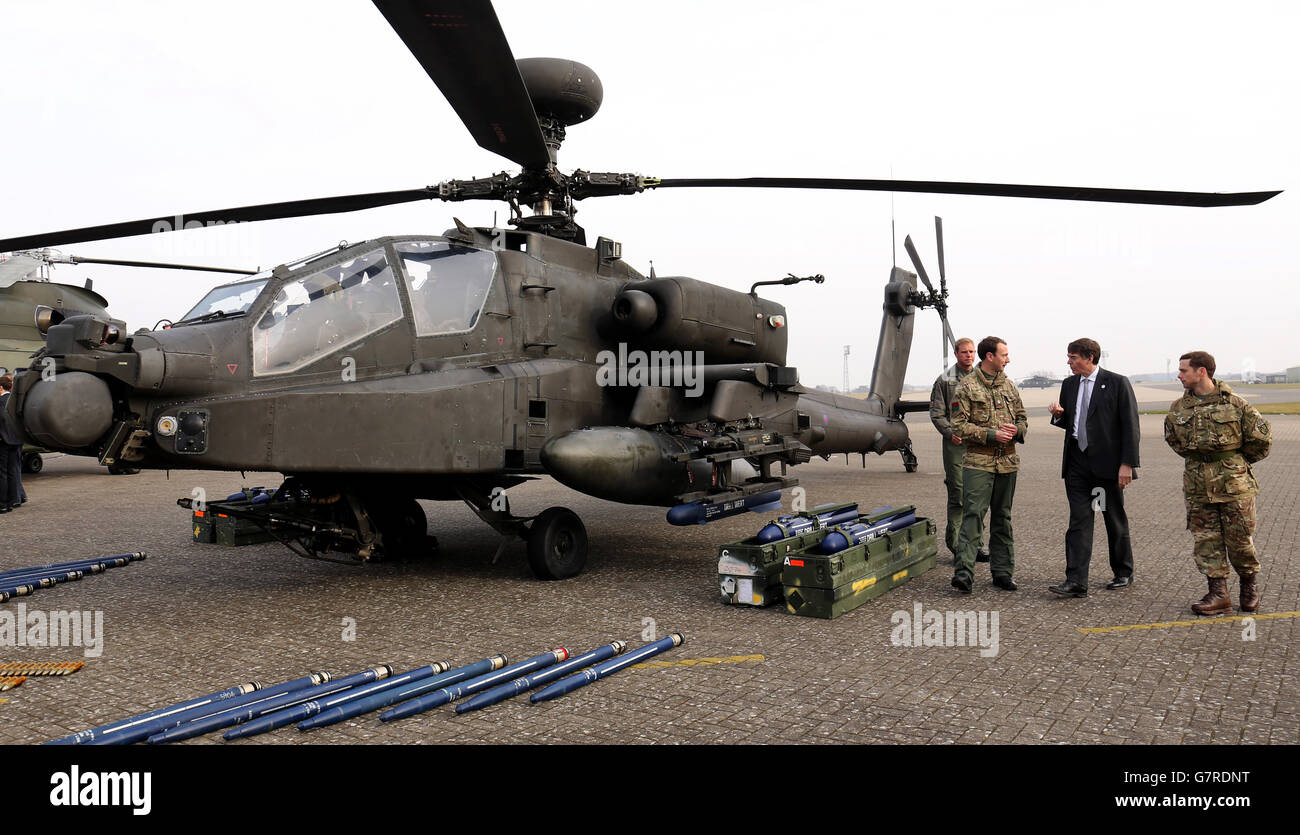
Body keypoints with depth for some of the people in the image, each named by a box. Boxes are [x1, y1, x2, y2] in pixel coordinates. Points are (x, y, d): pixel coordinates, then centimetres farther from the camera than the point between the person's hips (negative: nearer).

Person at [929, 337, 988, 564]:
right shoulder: (945, 380, 1)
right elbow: (937, 413, -1)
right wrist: (951, 433, -13)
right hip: (956, 445, -4)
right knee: (958, 496, -5)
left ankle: (976, 545, 17)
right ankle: (957, 547, 2)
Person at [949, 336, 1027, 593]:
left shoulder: (1008, 385, 13)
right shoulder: (967, 386, -4)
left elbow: (1022, 418, 20)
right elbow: (959, 426, -9)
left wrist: (1016, 430, -3)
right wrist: (991, 434, -16)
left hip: (1007, 462, 6)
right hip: (978, 463, -6)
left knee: (1003, 517, 11)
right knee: (973, 515, -12)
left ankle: (1002, 572, 19)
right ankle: (964, 572, -13)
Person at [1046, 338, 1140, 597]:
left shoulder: (1118, 383, -6)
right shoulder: (1069, 384, 10)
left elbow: (1130, 426, -8)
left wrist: (1127, 464, -14)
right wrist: (1058, 415, -3)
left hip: (1107, 463, -4)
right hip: (1077, 461, 4)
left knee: (1115, 520, 10)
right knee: (1079, 520, -1)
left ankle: (1123, 573, 28)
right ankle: (1076, 581, -4)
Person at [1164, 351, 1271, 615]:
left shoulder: (1234, 403, -6)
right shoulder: (1178, 408, 5)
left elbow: (1262, 435, 0)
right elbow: (1172, 438, 22)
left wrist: (1241, 460, 7)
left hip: (1234, 481, -4)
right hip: (1197, 482, 4)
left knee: (1239, 538, 3)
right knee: (1205, 539, 3)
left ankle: (1249, 584, 27)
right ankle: (1218, 593, 9)